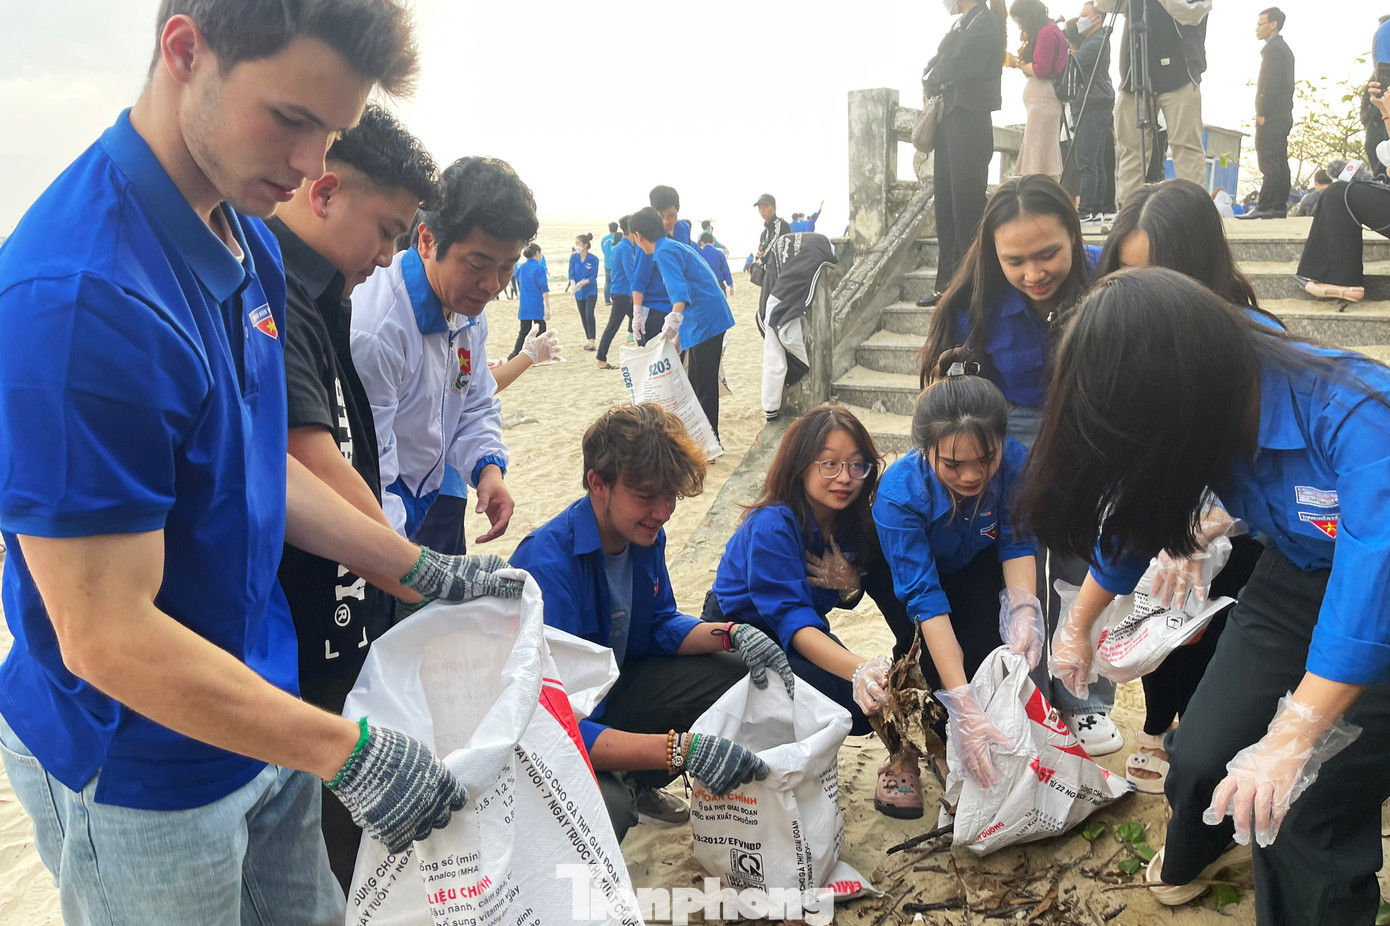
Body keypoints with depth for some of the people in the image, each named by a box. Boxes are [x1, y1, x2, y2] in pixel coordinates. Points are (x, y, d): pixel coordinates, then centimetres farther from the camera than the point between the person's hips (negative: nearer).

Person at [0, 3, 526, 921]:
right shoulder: (80, 295, -30)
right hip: (141, 780, -8)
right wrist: (351, 756, -21)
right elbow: (107, 638, -27)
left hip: (259, 718, 8)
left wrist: (426, 572, 5)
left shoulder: (252, 247, 0)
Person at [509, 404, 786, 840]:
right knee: (609, 806, -37)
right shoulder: (548, 566, -33)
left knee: (734, 677, -1)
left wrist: (734, 634, -12)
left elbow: (661, 625, 9)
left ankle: (637, 785, 16)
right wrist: (681, 748, -45)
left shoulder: (644, 535, -6)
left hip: (611, 690, 8)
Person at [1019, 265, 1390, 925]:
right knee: (1200, 758, 3)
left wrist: (1291, 739, -43)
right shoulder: (1211, 410, -12)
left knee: (1304, 814, -13)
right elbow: (1133, 516, 2)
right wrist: (1077, 628, 12)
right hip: (1294, 578, 6)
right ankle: (1190, 859, 36)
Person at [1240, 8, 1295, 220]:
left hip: (1271, 115, -10)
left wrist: (1262, 113, -18)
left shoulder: (1273, 49, -10)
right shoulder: (1285, 49, 21)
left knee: (1269, 163, -12)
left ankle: (1265, 207, -15)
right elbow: (1287, 85, 20)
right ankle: (1279, 207, 9)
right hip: (1283, 115, 10)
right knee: (1280, 162, 8)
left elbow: (1271, 83, -19)